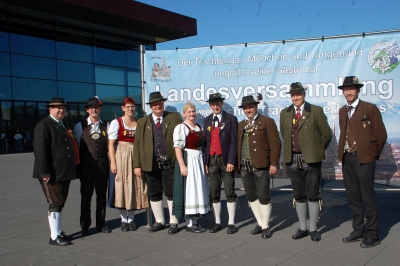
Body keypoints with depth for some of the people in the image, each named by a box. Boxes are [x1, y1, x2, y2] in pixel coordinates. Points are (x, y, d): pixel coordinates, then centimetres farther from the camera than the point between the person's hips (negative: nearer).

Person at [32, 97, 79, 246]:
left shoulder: (64, 126, 18)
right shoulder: (43, 125, -9)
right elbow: (40, 150, -17)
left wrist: (72, 170, 20)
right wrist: (45, 172, -22)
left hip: (64, 173, 8)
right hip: (52, 174, -8)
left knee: (60, 203, 14)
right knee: (55, 204, -5)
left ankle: (58, 231, 23)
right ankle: (54, 236, 1)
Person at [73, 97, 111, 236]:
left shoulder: (106, 126, 7)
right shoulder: (80, 126, 2)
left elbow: (109, 145, 6)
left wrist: (112, 163, 1)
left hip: (102, 165, 2)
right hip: (86, 165, -1)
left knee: (102, 195, 8)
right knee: (86, 195, 4)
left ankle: (101, 224, 20)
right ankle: (85, 225, 16)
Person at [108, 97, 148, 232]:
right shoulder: (116, 122, 0)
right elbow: (111, 144, -4)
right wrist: (113, 162, -12)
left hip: (136, 158, 3)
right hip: (121, 157, -3)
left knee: (135, 187, 4)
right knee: (121, 187, -1)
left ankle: (131, 219, 15)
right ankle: (123, 219, 11)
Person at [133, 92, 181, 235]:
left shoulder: (174, 117, 4)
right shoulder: (142, 122, 10)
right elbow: (137, 144, 6)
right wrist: (137, 165, 0)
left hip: (169, 164, -2)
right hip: (151, 165, 3)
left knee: (171, 194, 3)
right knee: (154, 194, 11)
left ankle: (173, 223, 15)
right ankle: (159, 221, 25)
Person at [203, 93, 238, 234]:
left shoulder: (231, 119, 0)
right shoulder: (207, 120, 13)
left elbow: (234, 142, -6)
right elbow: (206, 141, 11)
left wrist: (231, 161, -14)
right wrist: (206, 161, 4)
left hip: (226, 160, -4)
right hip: (211, 160, 4)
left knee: (230, 193, 1)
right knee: (214, 194, 7)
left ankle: (231, 223, 9)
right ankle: (217, 222, 17)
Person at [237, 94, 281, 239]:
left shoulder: (267, 122, -2)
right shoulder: (241, 125, 17)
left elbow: (275, 144, -7)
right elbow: (238, 145, 15)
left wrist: (273, 163, -13)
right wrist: (238, 164, 8)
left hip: (261, 166, -6)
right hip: (244, 167, 6)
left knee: (263, 197, -2)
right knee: (251, 197, 10)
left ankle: (265, 227, 11)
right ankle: (260, 223, 23)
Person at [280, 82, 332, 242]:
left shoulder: (316, 111, -1)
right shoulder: (284, 113, 9)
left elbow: (326, 134, 2)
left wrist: (316, 151, 5)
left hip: (311, 160, -3)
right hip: (293, 160, 3)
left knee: (312, 195, 2)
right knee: (298, 195, 10)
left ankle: (313, 229, 15)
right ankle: (302, 228, 21)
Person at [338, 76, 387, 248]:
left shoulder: (370, 109, -4)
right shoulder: (342, 111, 14)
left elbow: (381, 135, -3)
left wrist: (374, 155, 1)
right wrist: (342, 153, 8)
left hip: (363, 159, -6)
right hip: (347, 159, 6)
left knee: (367, 197, -1)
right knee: (352, 197, 11)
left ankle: (372, 235, 8)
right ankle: (358, 230, 22)